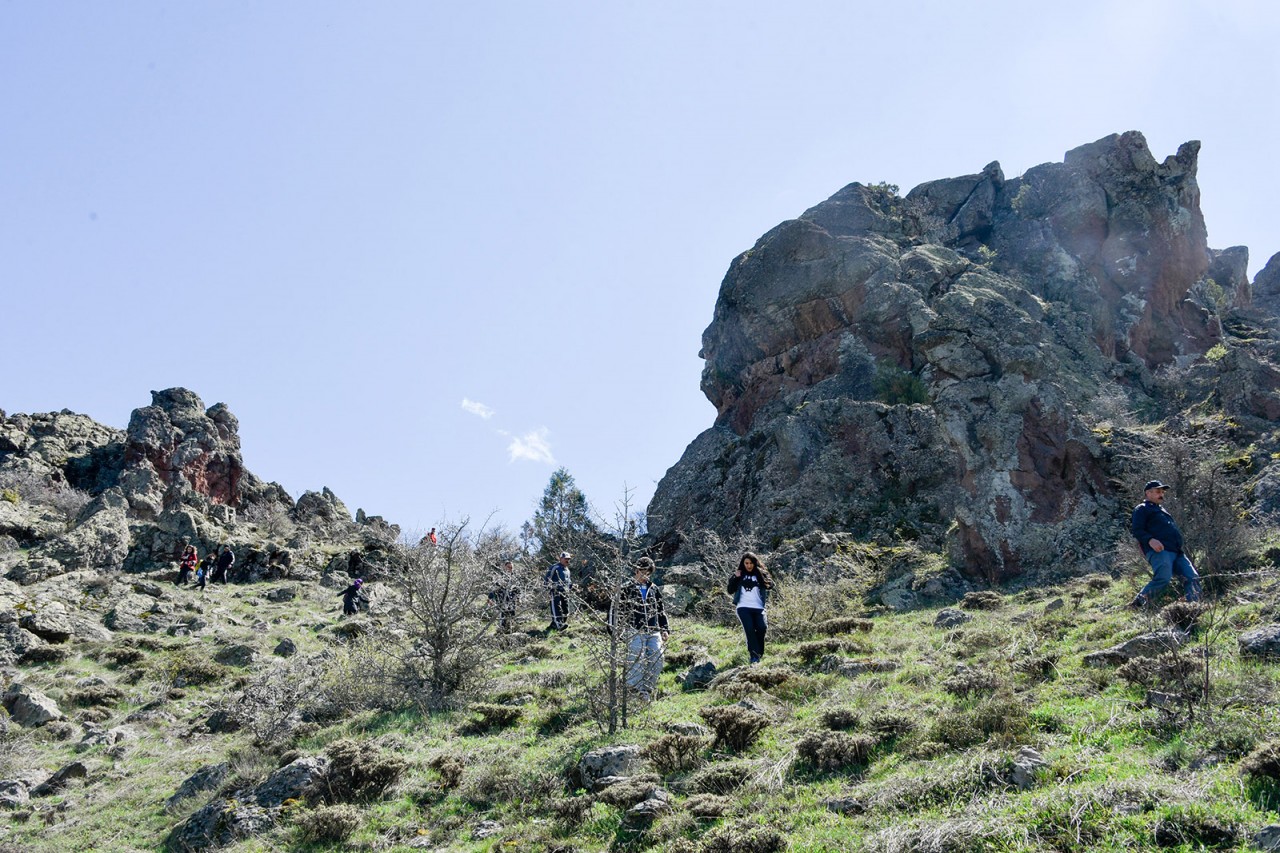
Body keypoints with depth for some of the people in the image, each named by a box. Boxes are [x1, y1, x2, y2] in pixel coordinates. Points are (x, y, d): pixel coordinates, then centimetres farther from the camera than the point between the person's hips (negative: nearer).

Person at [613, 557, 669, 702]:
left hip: (654, 632, 5)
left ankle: (647, 690, 13)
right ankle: (635, 691, -3)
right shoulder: (626, 588, 2)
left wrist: (665, 629, 17)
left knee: (656, 661, -2)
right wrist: (614, 628, -4)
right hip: (635, 632, -5)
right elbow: (617, 608, 2)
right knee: (636, 662, -13)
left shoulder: (654, 589, 17)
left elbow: (661, 611, 24)